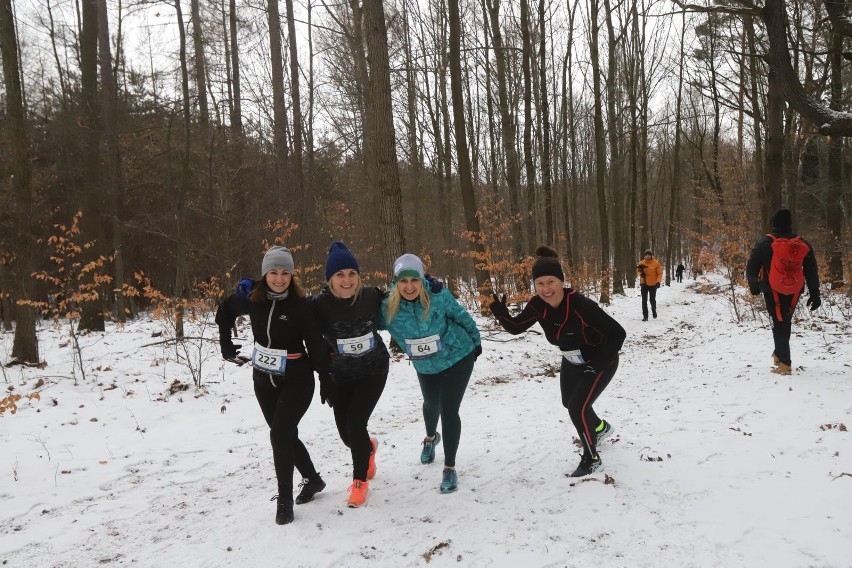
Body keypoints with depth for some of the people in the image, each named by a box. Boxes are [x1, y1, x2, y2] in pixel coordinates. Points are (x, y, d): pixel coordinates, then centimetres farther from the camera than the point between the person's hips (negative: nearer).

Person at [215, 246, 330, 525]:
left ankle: (285, 500, 2)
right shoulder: (251, 299, -7)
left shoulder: (301, 305, -18)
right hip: (263, 379, 5)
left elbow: (316, 346, -17)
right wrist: (226, 345, 13)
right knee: (286, 434, 15)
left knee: (280, 434, -14)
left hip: (296, 381, -5)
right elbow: (225, 311, 13)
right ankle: (313, 479, 37)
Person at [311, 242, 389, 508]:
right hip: (339, 375, 1)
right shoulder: (319, 304, -21)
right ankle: (368, 447, 47)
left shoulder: (372, 296, -16)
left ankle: (360, 481, 14)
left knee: (355, 423, -11)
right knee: (345, 431, 8)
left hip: (373, 370, -1)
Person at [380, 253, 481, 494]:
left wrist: (475, 340, 3)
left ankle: (450, 468, 8)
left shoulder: (439, 296, -28)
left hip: (458, 358, -3)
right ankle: (431, 437, 61)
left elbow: (461, 316, -10)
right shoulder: (387, 308, -24)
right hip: (426, 366, 4)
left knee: (449, 410, -10)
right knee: (431, 404, 26)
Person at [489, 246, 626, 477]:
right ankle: (600, 427, 58)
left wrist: (598, 363, -30)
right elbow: (516, 327, -8)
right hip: (572, 362, 8)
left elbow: (618, 333, -33)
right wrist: (501, 313, -28)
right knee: (570, 403, 25)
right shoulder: (537, 305, -20)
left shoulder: (581, 305, -39)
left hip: (600, 363, -8)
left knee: (577, 407, -13)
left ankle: (591, 458, 13)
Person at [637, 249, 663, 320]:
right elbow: (638, 271, 1)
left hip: (653, 284, -1)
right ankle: (645, 316, 1)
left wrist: (658, 282, -15)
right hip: (644, 284, 1)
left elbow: (660, 273, -6)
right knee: (644, 301, -3)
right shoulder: (641, 263, -6)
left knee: (652, 300, 12)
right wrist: (640, 271, -22)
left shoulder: (656, 263, -10)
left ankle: (654, 310, 40)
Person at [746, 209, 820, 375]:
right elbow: (812, 272, 5)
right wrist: (815, 294, 10)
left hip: (772, 291, -3)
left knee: (779, 323, 1)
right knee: (785, 322, 20)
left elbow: (752, 267, -7)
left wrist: (753, 285, 5)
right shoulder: (803, 245, 2)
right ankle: (779, 354, 28)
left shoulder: (765, 242, -8)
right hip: (794, 292, 3)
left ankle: (785, 363, -3)